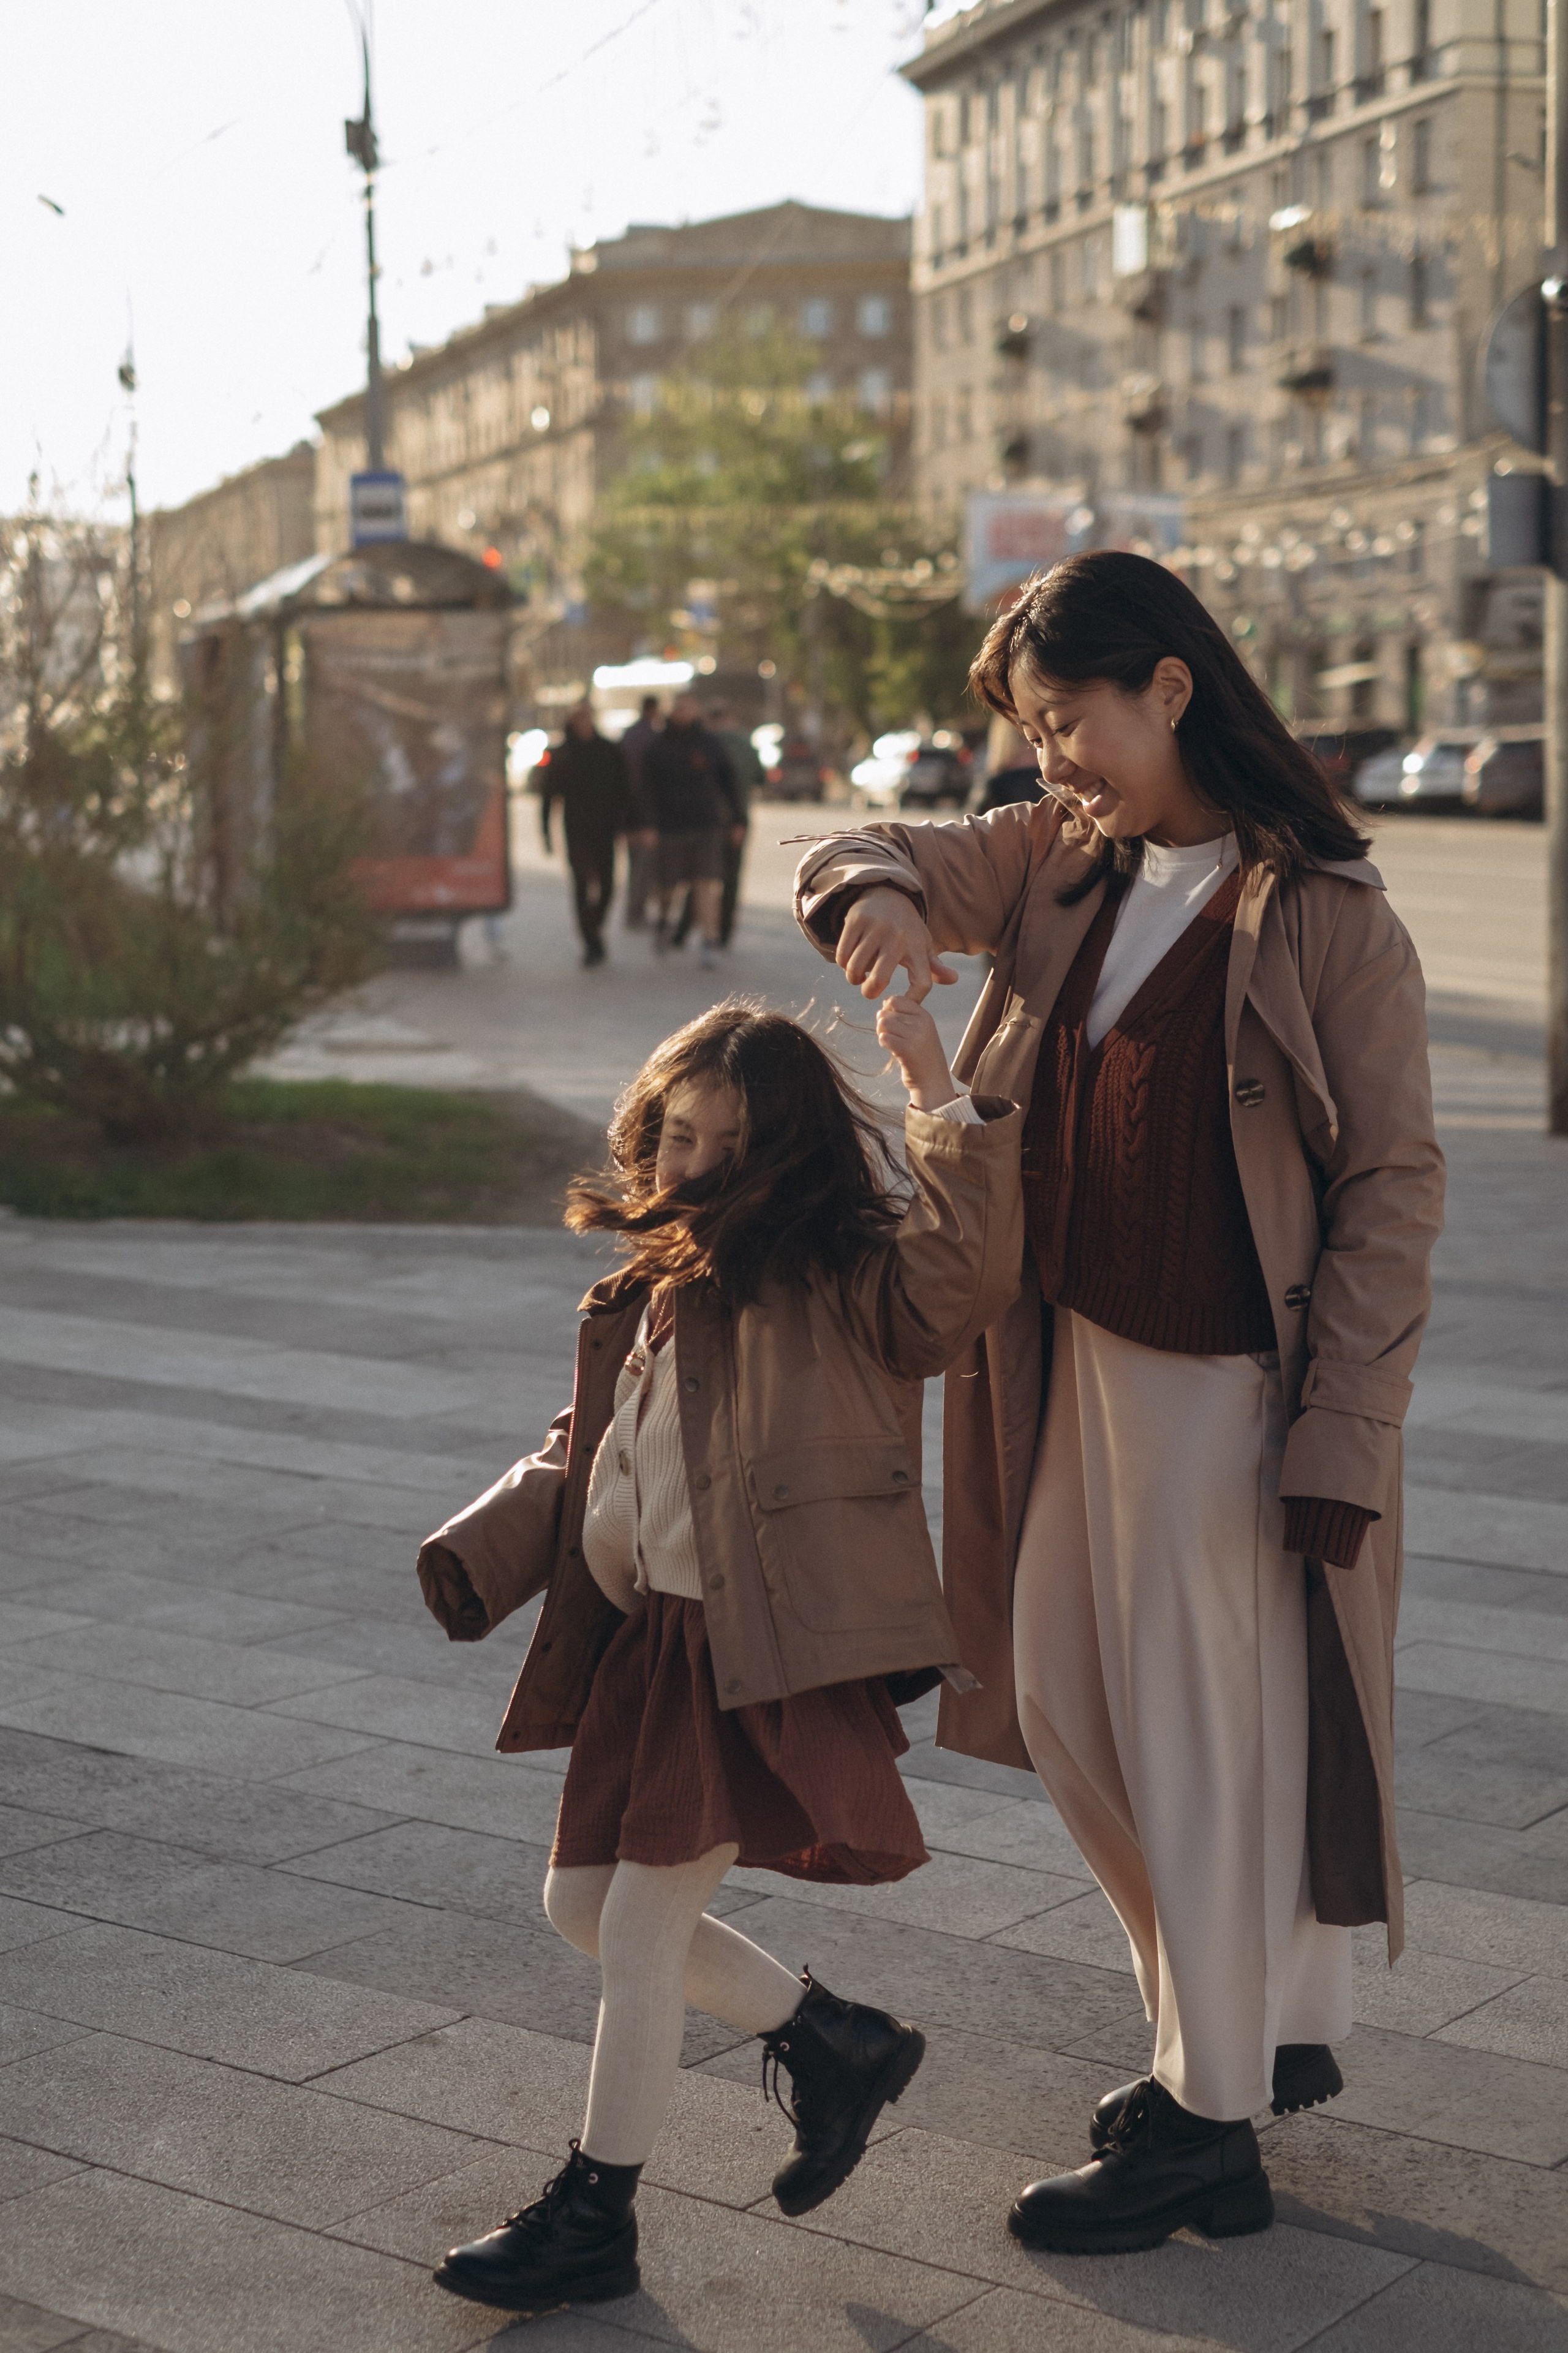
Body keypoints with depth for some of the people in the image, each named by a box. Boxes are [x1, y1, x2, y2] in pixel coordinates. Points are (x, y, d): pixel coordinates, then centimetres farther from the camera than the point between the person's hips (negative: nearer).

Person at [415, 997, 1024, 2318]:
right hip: (648, 1641, 9)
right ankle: (833, 2042, 29)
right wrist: (485, 1552, 11)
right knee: (584, 1903, 14)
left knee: (642, 1924, -4)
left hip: (766, 1655, -9)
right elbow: (583, 1455, 24)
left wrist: (936, 1090, -31)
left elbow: (966, 1272, -30)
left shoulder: (836, 1285, -11)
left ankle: (596, 2218, 13)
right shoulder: (648, 1294, 15)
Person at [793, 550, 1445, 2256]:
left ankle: (1208, 2128, 18)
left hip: (1231, 1381, -8)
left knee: (1206, 1742, 2)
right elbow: (869, 864, 6)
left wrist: (1341, 1439, -18)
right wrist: (874, 895, -20)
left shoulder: (1324, 918, -15)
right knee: (1065, 1707, 16)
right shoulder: (1062, 864, 5)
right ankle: (1280, 2030, 33)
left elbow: (1393, 1188, -14)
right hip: (1075, 1356, 8)